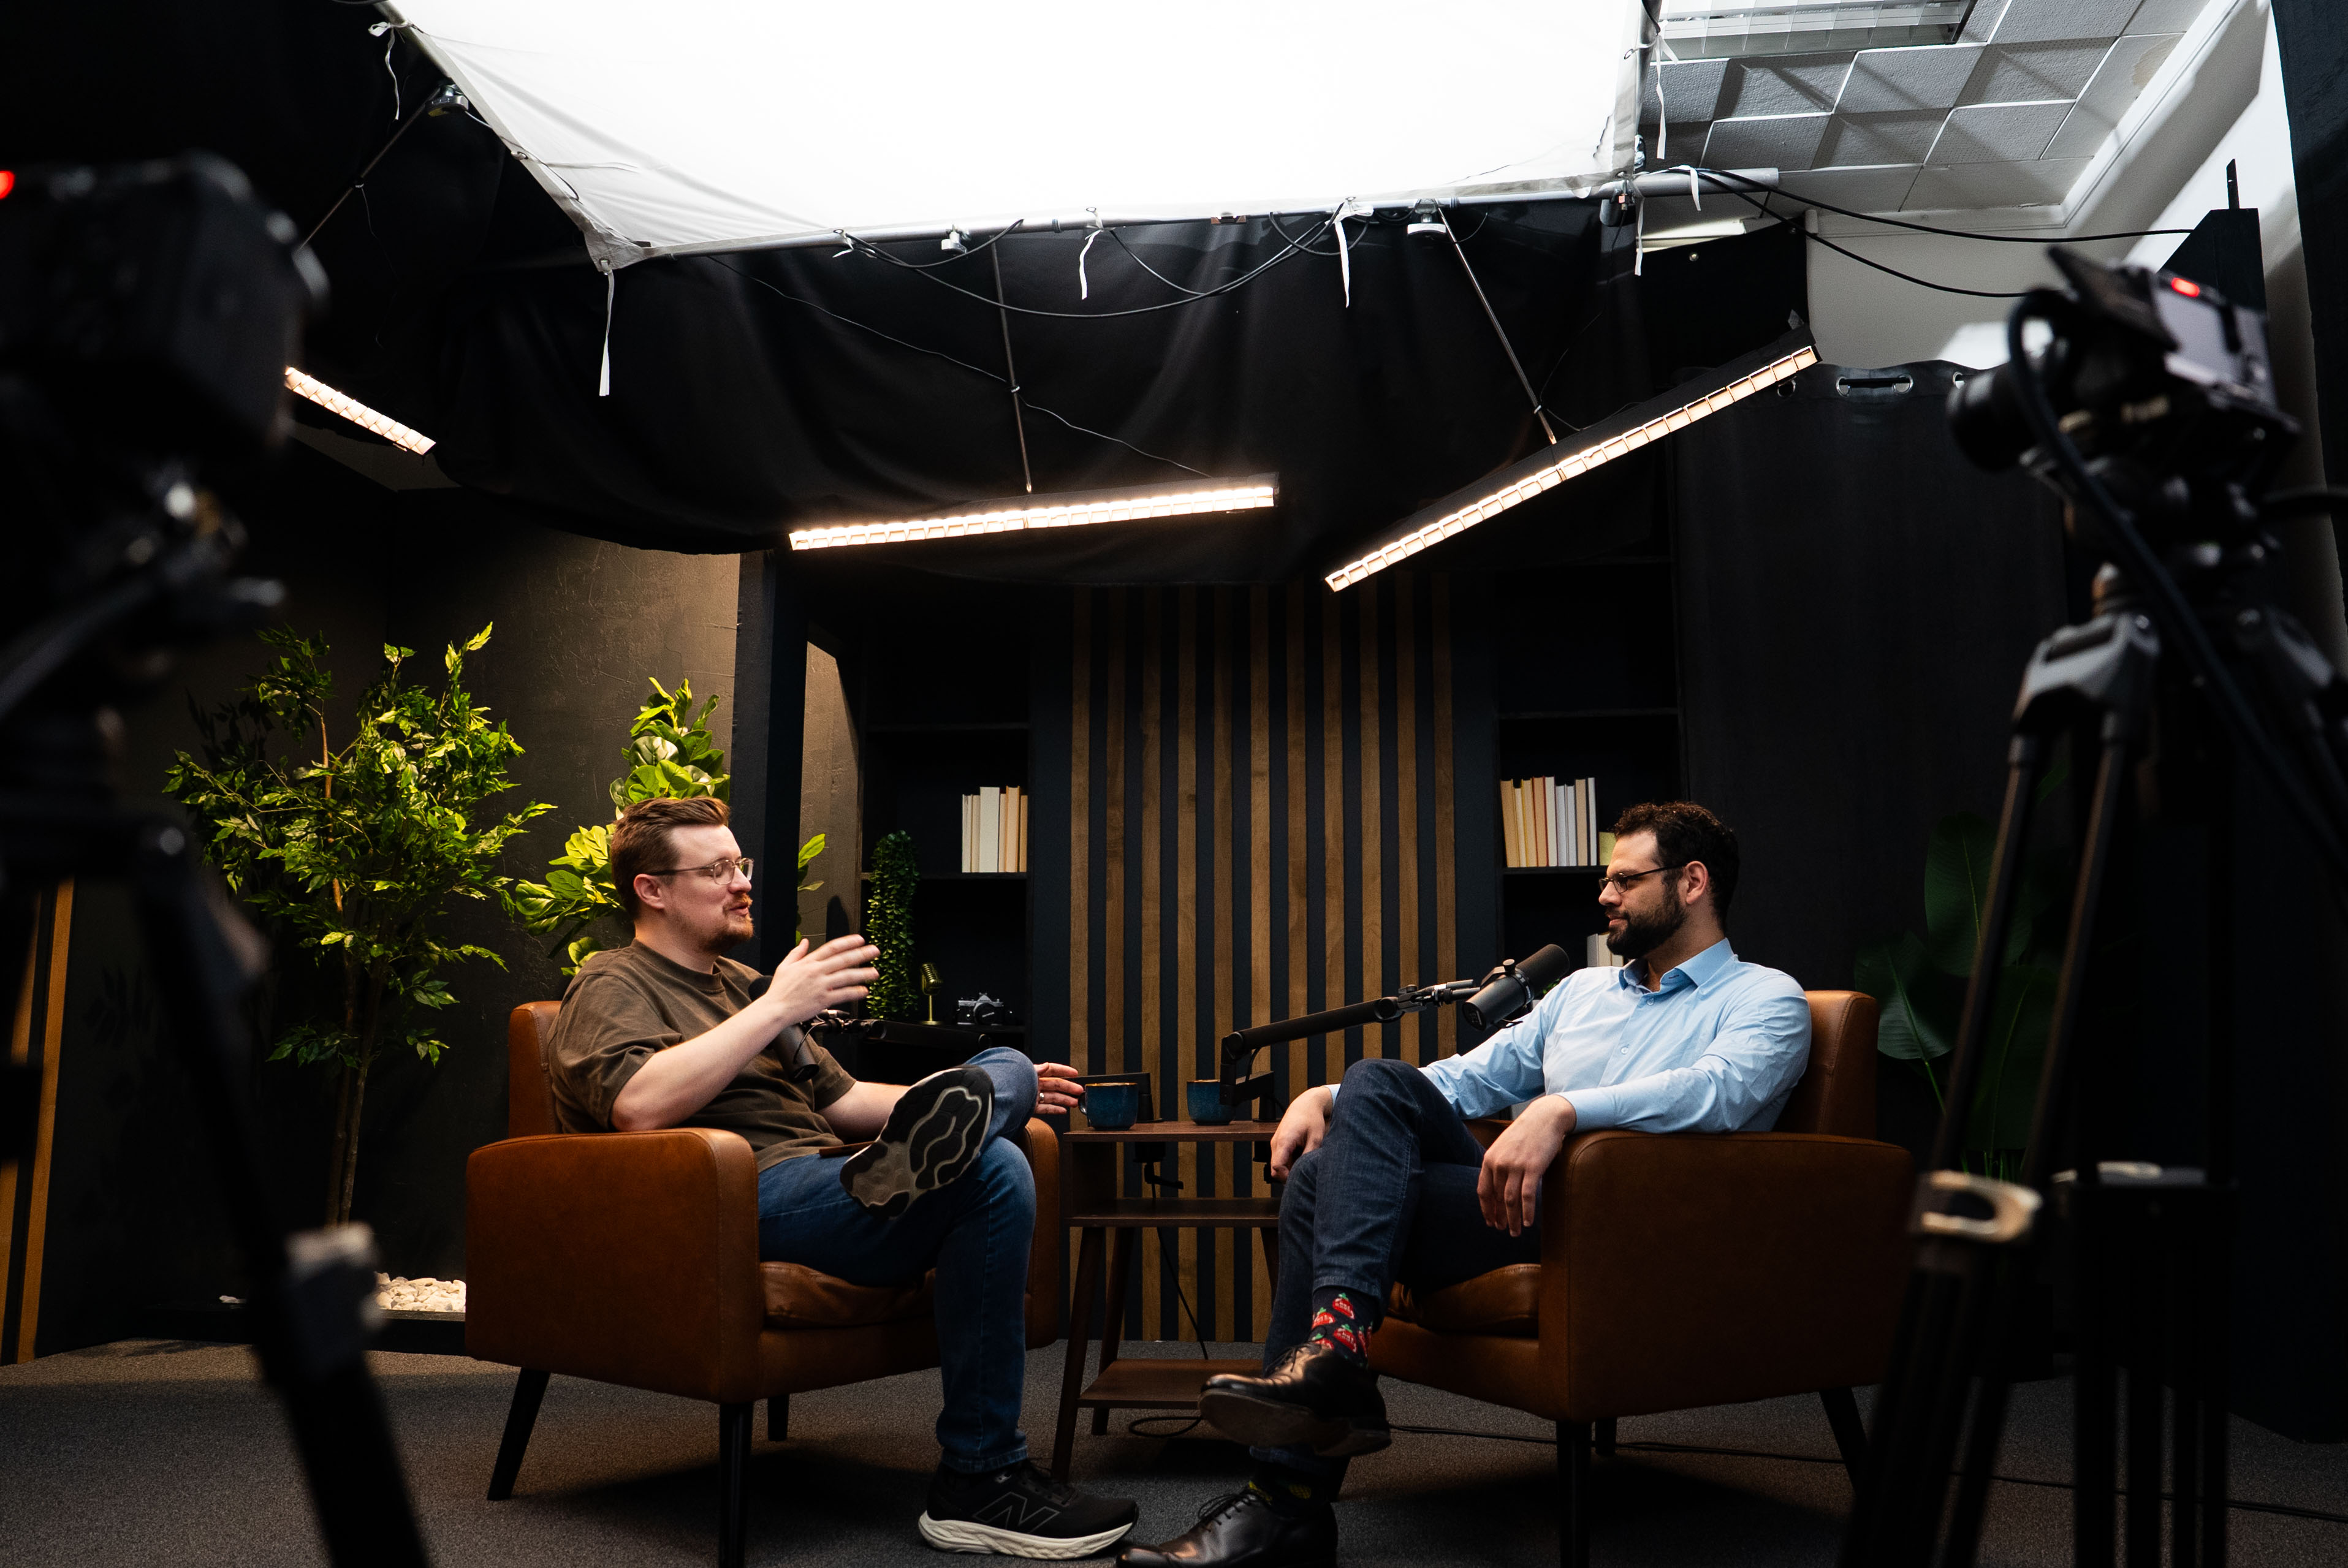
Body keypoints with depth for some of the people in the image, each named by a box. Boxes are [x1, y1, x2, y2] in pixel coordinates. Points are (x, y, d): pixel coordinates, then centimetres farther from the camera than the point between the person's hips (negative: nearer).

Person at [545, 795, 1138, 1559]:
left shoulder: (741, 983, 32)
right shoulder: (611, 988, 4)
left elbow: (838, 1099, 32)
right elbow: (638, 1106, -19)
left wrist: (1013, 1094, 21)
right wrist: (777, 1009, -17)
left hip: (826, 1189, 9)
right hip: (757, 1202, -9)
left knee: (1008, 1068, -5)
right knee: (991, 1174, -28)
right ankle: (977, 1484, -28)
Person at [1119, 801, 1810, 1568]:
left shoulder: (1766, 999, 5)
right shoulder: (1582, 990, 30)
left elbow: (1719, 1090, -17)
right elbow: (1474, 1077, 25)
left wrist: (1562, 1110, -34)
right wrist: (1328, 1098, 8)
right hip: (1518, 1196, 7)